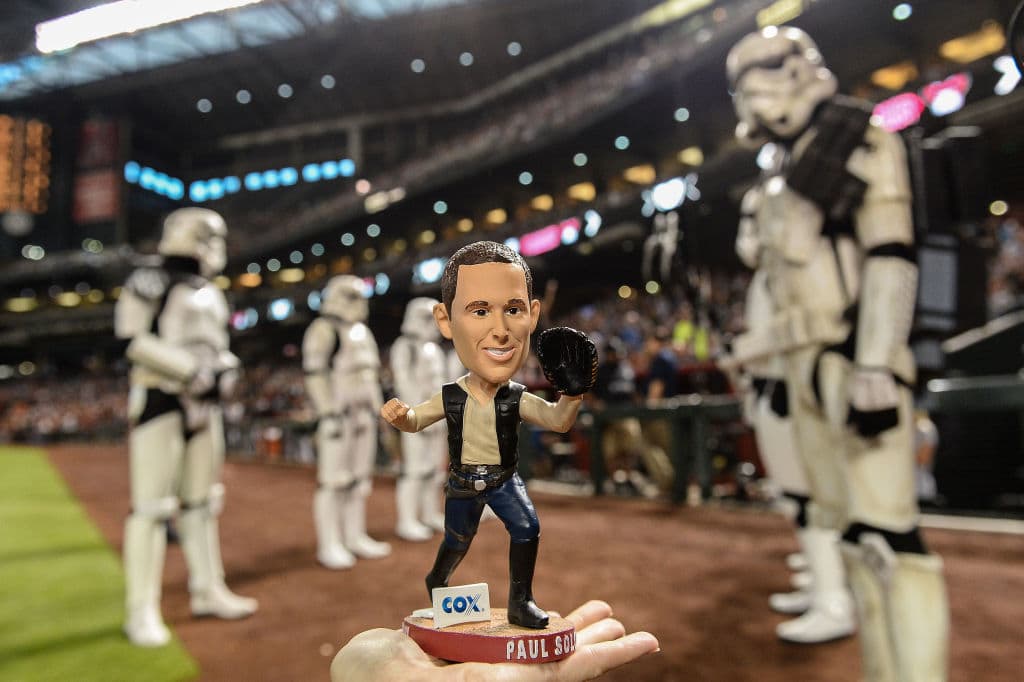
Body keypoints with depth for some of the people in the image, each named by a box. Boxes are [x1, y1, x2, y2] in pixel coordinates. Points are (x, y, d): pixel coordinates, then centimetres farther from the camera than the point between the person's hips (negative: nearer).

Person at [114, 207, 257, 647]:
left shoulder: (209, 293, 17)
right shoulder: (152, 282, -7)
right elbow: (136, 341, -16)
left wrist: (225, 369, -2)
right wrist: (194, 372, -20)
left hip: (202, 405, 8)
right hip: (160, 400, -8)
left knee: (201, 499, 13)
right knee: (152, 504, -6)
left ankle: (208, 591, 23)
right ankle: (142, 610, 3)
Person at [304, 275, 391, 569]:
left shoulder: (362, 332, 18)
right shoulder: (324, 330, -9)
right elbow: (315, 374, -15)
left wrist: (376, 409, 17)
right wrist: (328, 413, -21)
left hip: (363, 413, 9)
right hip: (338, 414, -8)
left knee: (359, 477, 10)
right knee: (333, 479, -6)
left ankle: (355, 537, 17)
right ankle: (330, 545, 1)